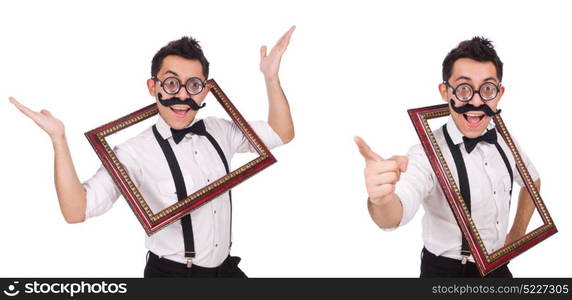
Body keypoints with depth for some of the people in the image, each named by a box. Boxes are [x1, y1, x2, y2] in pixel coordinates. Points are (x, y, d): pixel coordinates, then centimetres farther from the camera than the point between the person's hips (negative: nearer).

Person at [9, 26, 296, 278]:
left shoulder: (219, 131, 0)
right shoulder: (136, 153, -18)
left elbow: (282, 134, 8)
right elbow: (76, 211, -25)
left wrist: (271, 77, -3)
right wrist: (58, 139, -35)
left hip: (226, 269, 6)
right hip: (171, 273, -5)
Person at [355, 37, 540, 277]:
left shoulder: (504, 141, -6)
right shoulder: (429, 153, -26)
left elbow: (532, 181, 16)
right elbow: (395, 215, -46)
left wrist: (517, 234, 7)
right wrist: (381, 199, -67)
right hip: (446, 270, -6)